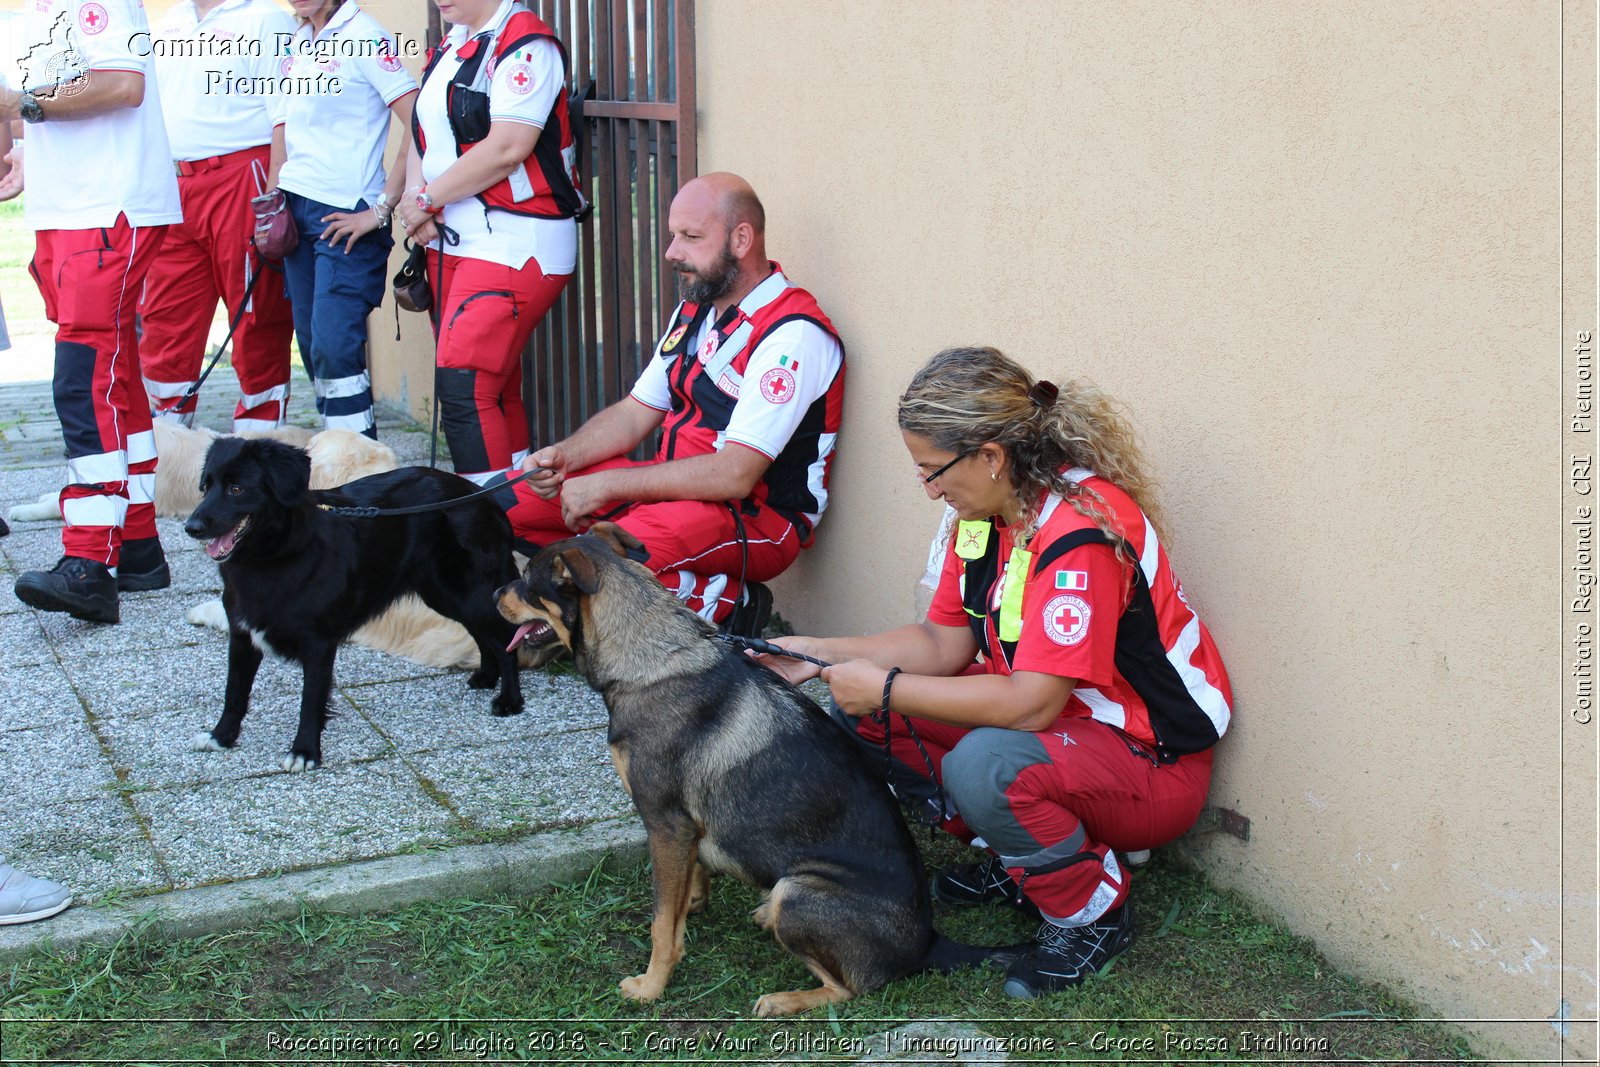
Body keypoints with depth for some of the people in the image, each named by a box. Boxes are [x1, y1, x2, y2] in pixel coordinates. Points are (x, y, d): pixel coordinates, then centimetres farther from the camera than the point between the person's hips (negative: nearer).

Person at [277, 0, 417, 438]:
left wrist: (381, 209, -15)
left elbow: (419, 128, -15)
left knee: (334, 346, -14)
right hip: (297, 208, 7)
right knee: (312, 344, 6)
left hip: (347, 215, -7)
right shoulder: (297, 43, 13)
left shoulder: (363, 36, -9)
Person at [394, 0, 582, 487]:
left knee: (464, 388, -16)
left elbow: (507, 147, -19)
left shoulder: (524, 44, -10)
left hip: (514, 241, -9)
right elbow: (423, 136, 19)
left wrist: (428, 198, -10)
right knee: (495, 391, 11)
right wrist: (415, 198, -2)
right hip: (450, 242, 9)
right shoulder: (448, 48, 18)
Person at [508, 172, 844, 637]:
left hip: (757, 517, -10)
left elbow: (735, 473, -25)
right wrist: (565, 455, -5)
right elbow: (635, 413, 16)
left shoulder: (794, 335, -19)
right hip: (673, 489, 10)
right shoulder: (695, 312, 11)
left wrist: (605, 485, -21)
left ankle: (722, 605, -8)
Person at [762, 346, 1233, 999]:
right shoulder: (985, 511, -2)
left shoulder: (1083, 531, -29)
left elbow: (1031, 703, -32)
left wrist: (885, 688, -24)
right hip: (1057, 722, 9)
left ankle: (1092, 913, -9)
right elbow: (944, 644, 5)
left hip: (1154, 764, -9)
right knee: (859, 711, 0)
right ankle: (1009, 858, 12)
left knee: (983, 764, -37)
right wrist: (819, 654, -5)